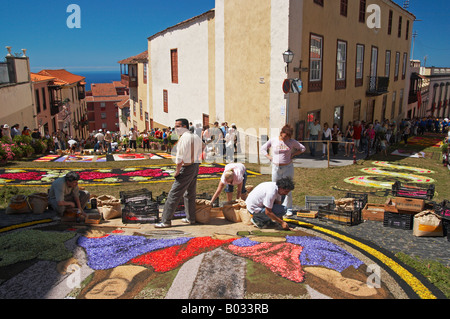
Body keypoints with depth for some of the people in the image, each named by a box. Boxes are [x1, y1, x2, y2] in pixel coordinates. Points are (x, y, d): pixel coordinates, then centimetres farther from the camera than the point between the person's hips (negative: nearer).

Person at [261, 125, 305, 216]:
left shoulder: (292, 141, 0)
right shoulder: (272, 141, 0)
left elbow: (303, 148, 10)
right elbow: (263, 149, 12)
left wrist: (293, 154, -1)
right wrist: (269, 157, 0)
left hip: (288, 168, -1)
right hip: (276, 167, 1)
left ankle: (288, 209, 13)